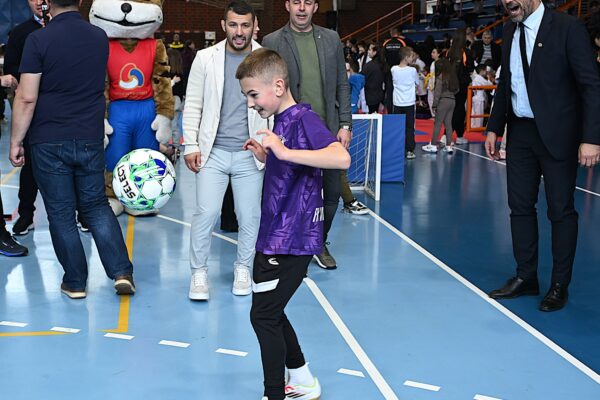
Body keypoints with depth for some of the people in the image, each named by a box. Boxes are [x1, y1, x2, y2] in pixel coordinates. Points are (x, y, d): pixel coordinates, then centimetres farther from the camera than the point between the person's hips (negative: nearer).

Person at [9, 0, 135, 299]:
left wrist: (16, 141, -4)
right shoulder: (100, 37, 3)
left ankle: (75, 281, 14)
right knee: (97, 206, 15)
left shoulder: (39, 40, -12)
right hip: (91, 139, 4)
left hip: (50, 142, -4)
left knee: (61, 212, 7)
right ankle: (121, 272, 5)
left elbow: (26, 99, -13)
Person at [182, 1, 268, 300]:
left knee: (249, 216, 6)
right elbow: (193, 105, 4)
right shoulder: (206, 58, 2)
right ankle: (199, 272, 12)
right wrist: (190, 145, -1)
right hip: (213, 151, 0)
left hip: (249, 154, 0)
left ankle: (243, 269, 26)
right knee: (205, 213, -4)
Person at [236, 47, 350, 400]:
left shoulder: (303, 118, -17)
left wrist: (285, 152, -37)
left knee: (263, 315, -6)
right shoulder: (281, 121, 11)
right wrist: (266, 156, 8)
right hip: (274, 236, 10)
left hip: (292, 239, -10)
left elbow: (341, 158, -33)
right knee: (270, 312, 19)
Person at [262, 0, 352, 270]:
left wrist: (345, 125, 3)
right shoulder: (272, 42, -1)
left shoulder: (331, 39, 9)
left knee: (332, 194, 9)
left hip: (328, 131, 3)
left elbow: (342, 85, 10)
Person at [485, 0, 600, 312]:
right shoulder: (509, 32, 8)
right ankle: (525, 278, 24)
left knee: (561, 211, 3)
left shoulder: (567, 28, -12)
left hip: (557, 135, -6)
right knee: (520, 206, 11)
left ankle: (559, 286, 15)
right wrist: (494, 127, 12)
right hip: (520, 132, 6)